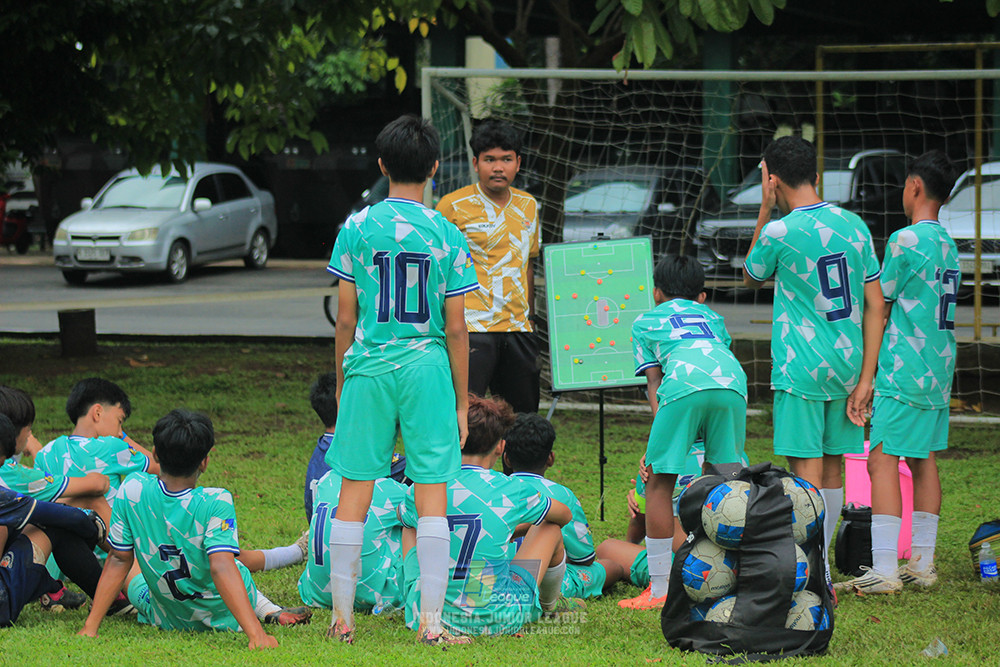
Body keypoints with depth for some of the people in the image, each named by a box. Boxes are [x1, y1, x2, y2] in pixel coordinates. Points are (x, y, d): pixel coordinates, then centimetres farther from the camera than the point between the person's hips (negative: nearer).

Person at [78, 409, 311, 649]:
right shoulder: (215, 503, -28)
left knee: (135, 584, 36)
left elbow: (118, 561, -13)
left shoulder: (132, 490, -19)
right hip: (226, 619, -2)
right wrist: (256, 634, -44)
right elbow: (222, 568, -37)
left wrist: (90, 627, -6)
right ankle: (269, 611, 16)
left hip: (168, 619, 3)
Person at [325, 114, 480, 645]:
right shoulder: (446, 235, -1)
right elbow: (455, 329, 0)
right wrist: (462, 402, 8)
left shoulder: (357, 228, 0)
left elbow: (345, 318, 2)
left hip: (367, 368, 1)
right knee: (432, 494, 1)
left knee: (354, 492, 7)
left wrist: (341, 382, 14)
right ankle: (431, 621, 0)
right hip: (428, 369, -1)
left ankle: (342, 616, 10)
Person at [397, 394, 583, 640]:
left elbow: (402, 516, 22)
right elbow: (565, 515, 12)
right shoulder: (510, 491, -11)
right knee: (550, 527, 20)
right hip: (497, 619, -2)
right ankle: (549, 605, 47)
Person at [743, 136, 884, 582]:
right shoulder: (854, 226, 4)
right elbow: (875, 305, 3)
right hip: (846, 363, 6)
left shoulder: (780, 232, -12)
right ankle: (818, 566, 25)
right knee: (831, 467, 14)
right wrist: (865, 379, 5)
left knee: (806, 470, -4)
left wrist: (765, 210, 7)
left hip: (800, 370, -6)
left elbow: (751, 278, 10)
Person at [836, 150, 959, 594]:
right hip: (938, 372, 9)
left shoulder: (905, 240, -13)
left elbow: (879, 310, -7)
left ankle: (883, 571, -15)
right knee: (923, 461, 13)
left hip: (904, 373, -9)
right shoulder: (948, 245, 13)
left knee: (882, 460, -9)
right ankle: (923, 564, 15)